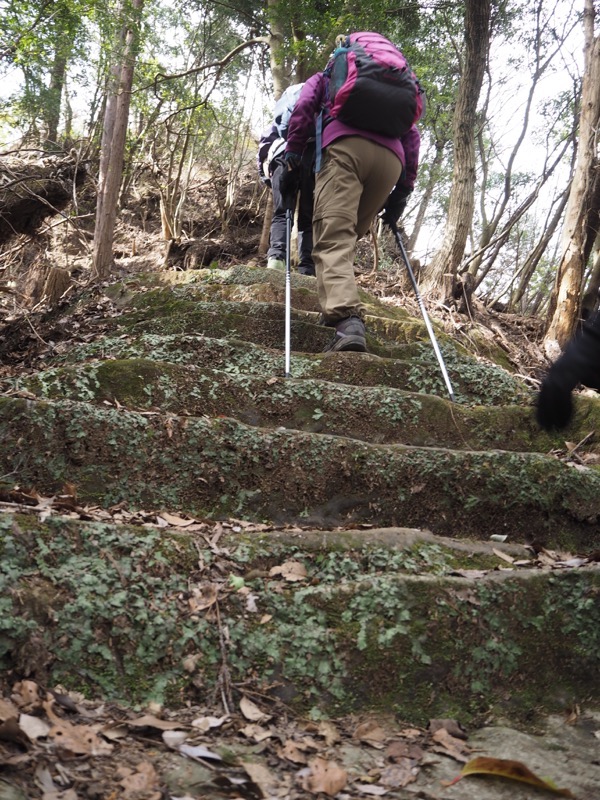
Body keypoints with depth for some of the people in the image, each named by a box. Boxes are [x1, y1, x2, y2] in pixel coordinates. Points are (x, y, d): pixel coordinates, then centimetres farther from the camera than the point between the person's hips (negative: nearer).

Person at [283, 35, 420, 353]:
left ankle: (347, 320, -41)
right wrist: (404, 189, 20)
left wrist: (291, 157, 8)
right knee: (348, 236, 18)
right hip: (392, 158, 5)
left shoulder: (324, 78, 33)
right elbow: (412, 134, 24)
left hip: (347, 145, -4)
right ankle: (336, 308, 6)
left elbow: (303, 108, 11)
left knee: (333, 241, -19)